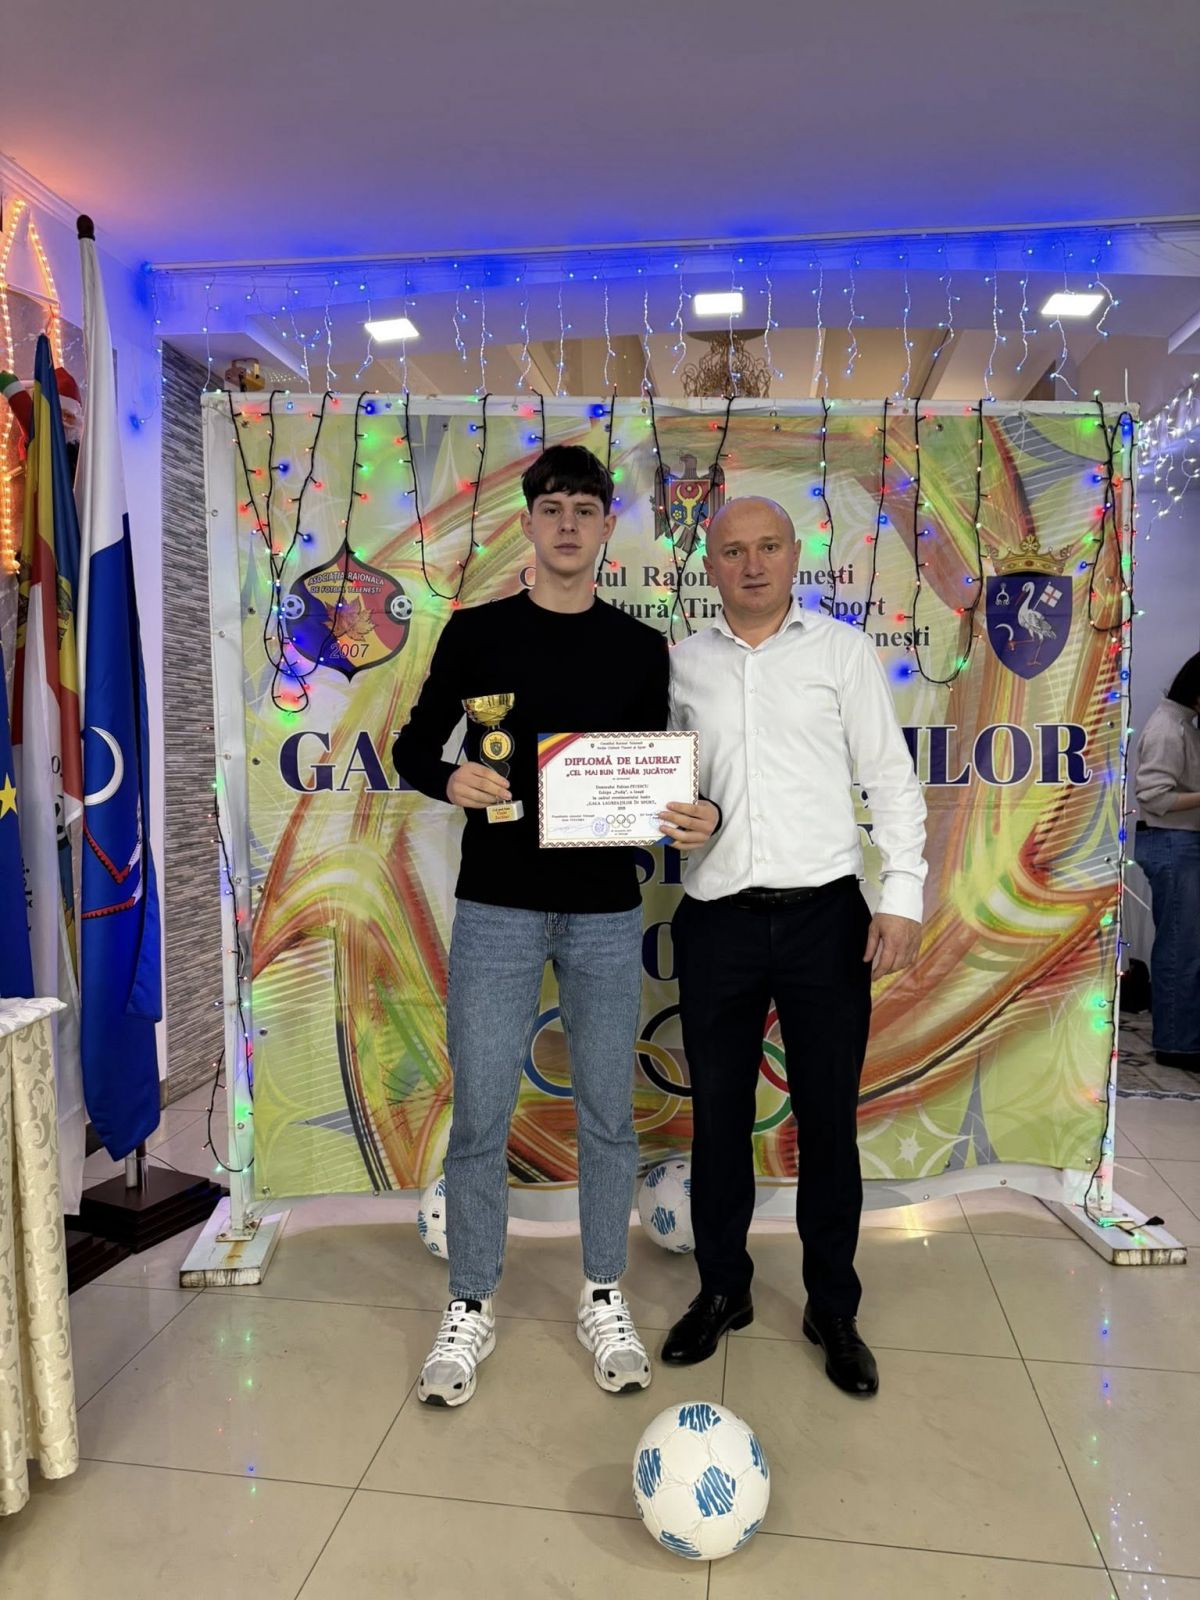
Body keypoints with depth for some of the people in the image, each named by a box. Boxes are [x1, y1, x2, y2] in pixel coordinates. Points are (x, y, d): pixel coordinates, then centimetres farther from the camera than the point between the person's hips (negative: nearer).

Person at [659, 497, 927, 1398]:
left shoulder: (842, 650, 4)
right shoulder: (680, 665, 8)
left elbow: (892, 780, 2)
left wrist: (903, 896, -6)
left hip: (824, 915, -1)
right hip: (718, 917, 2)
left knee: (828, 1119, 9)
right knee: (718, 1114, 12)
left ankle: (834, 1309, 28)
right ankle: (722, 1290, 32)